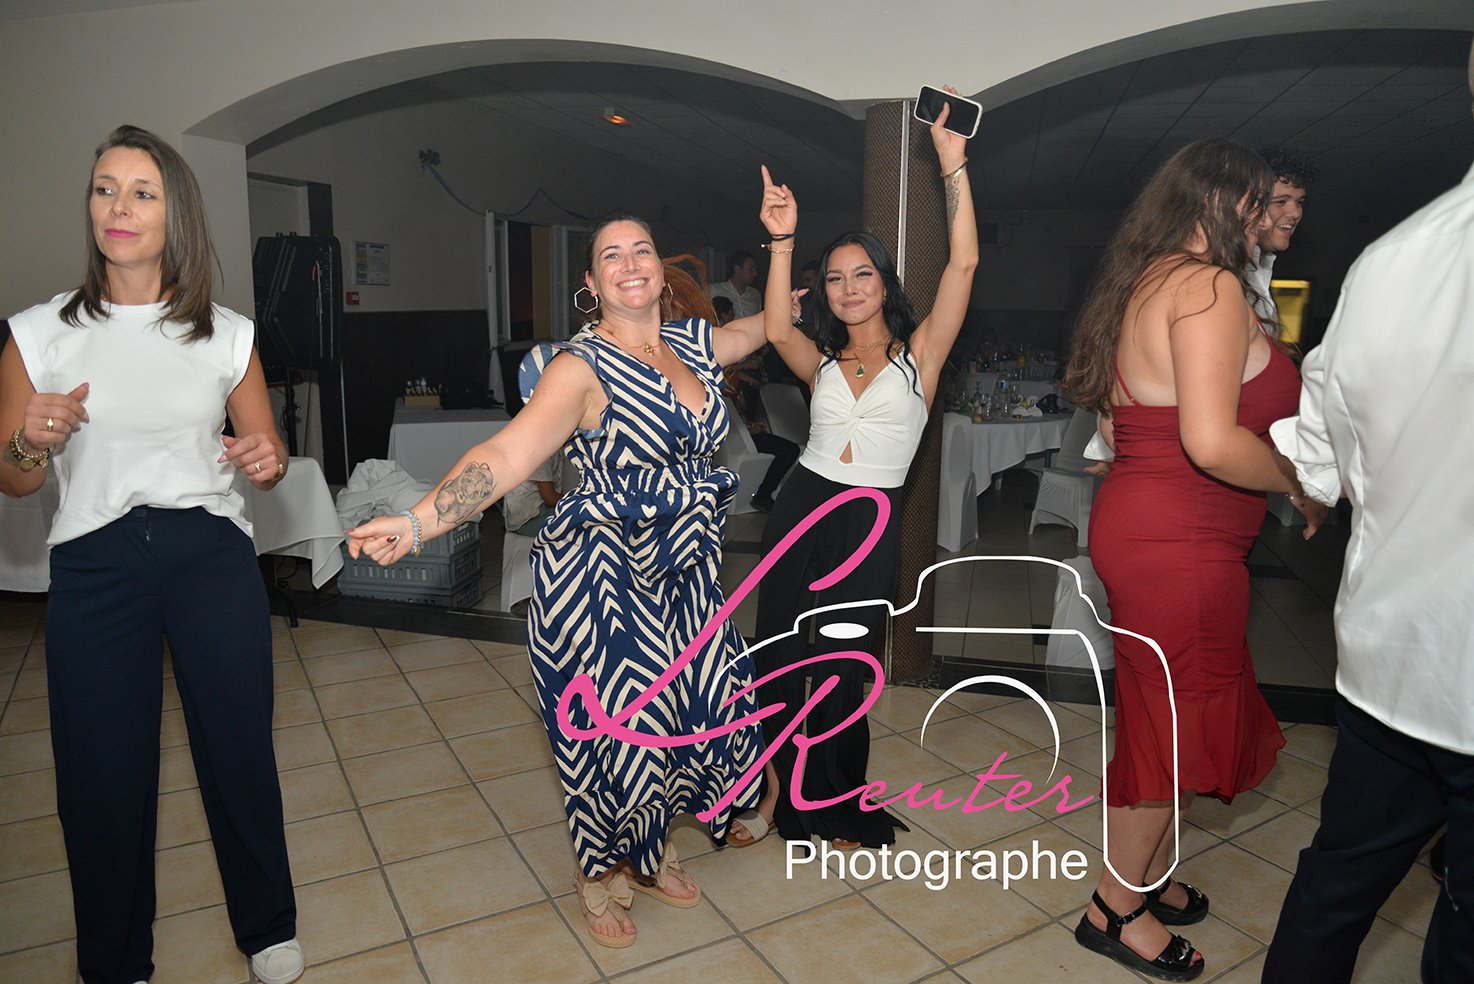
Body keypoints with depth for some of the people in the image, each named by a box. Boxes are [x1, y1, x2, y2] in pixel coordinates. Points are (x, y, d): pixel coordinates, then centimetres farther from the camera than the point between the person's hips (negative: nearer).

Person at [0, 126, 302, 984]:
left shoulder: (227, 335, 5)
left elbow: (267, 454, 11)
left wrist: (267, 460, -11)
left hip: (213, 557, 0)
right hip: (94, 566, 0)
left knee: (240, 750, 6)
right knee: (104, 770, 8)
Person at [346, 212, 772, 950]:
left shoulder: (695, 343, 5)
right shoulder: (582, 366, -15)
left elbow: (761, 328, 27)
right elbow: (509, 453, -27)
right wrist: (417, 523, -39)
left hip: (683, 570, 7)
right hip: (600, 576, -6)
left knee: (706, 702, 10)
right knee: (616, 721, 3)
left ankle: (649, 851, 38)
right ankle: (600, 873, 34)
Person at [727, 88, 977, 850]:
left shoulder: (918, 353, 2)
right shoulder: (821, 361, 8)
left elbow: (964, 263, -9)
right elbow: (776, 329, -15)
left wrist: (954, 165, -12)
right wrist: (782, 241, -21)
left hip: (872, 526, -2)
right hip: (801, 508, 2)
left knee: (846, 671, 9)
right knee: (775, 656, 6)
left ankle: (833, 804, 31)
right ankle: (771, 788, 27)